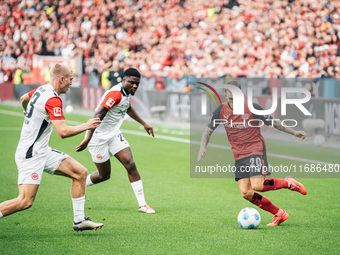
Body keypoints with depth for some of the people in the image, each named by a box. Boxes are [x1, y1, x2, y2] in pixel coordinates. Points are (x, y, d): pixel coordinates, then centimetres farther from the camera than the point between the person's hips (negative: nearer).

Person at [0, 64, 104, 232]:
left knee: (80, 172, 4)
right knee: (25, 201, -17)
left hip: (43, 151, 10)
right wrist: (86, 126, -16)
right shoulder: (53, 100, -20)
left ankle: (79, 221, 8)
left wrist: (29, 112, 54)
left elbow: (24, 99, 32)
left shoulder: (42, 90, 9)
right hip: (31, 155, -10)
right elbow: (62, 132, -29)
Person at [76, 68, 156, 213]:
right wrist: (87, 139, -42)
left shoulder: (126, 92, 4)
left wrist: (144, 124, 38)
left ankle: (142, 204, -6)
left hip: (114, 135, 8)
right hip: (99, 136, -8)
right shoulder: (115, 94, -25)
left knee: (130, 164, -9)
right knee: (104, 175, 2)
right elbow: (98, 115, -34)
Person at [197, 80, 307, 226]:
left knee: (257, 185, -23)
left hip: (255, 150, -5)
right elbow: (208, 130, 9)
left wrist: (293, 132, -5)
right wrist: (203, 147, -7)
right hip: (239, 155, 5)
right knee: (246, 193, -6)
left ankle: (288, 183, 2)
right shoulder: (221, 111, -2)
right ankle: (279, 214, 6)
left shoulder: (252, 108, -12)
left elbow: (273, 122, -2)